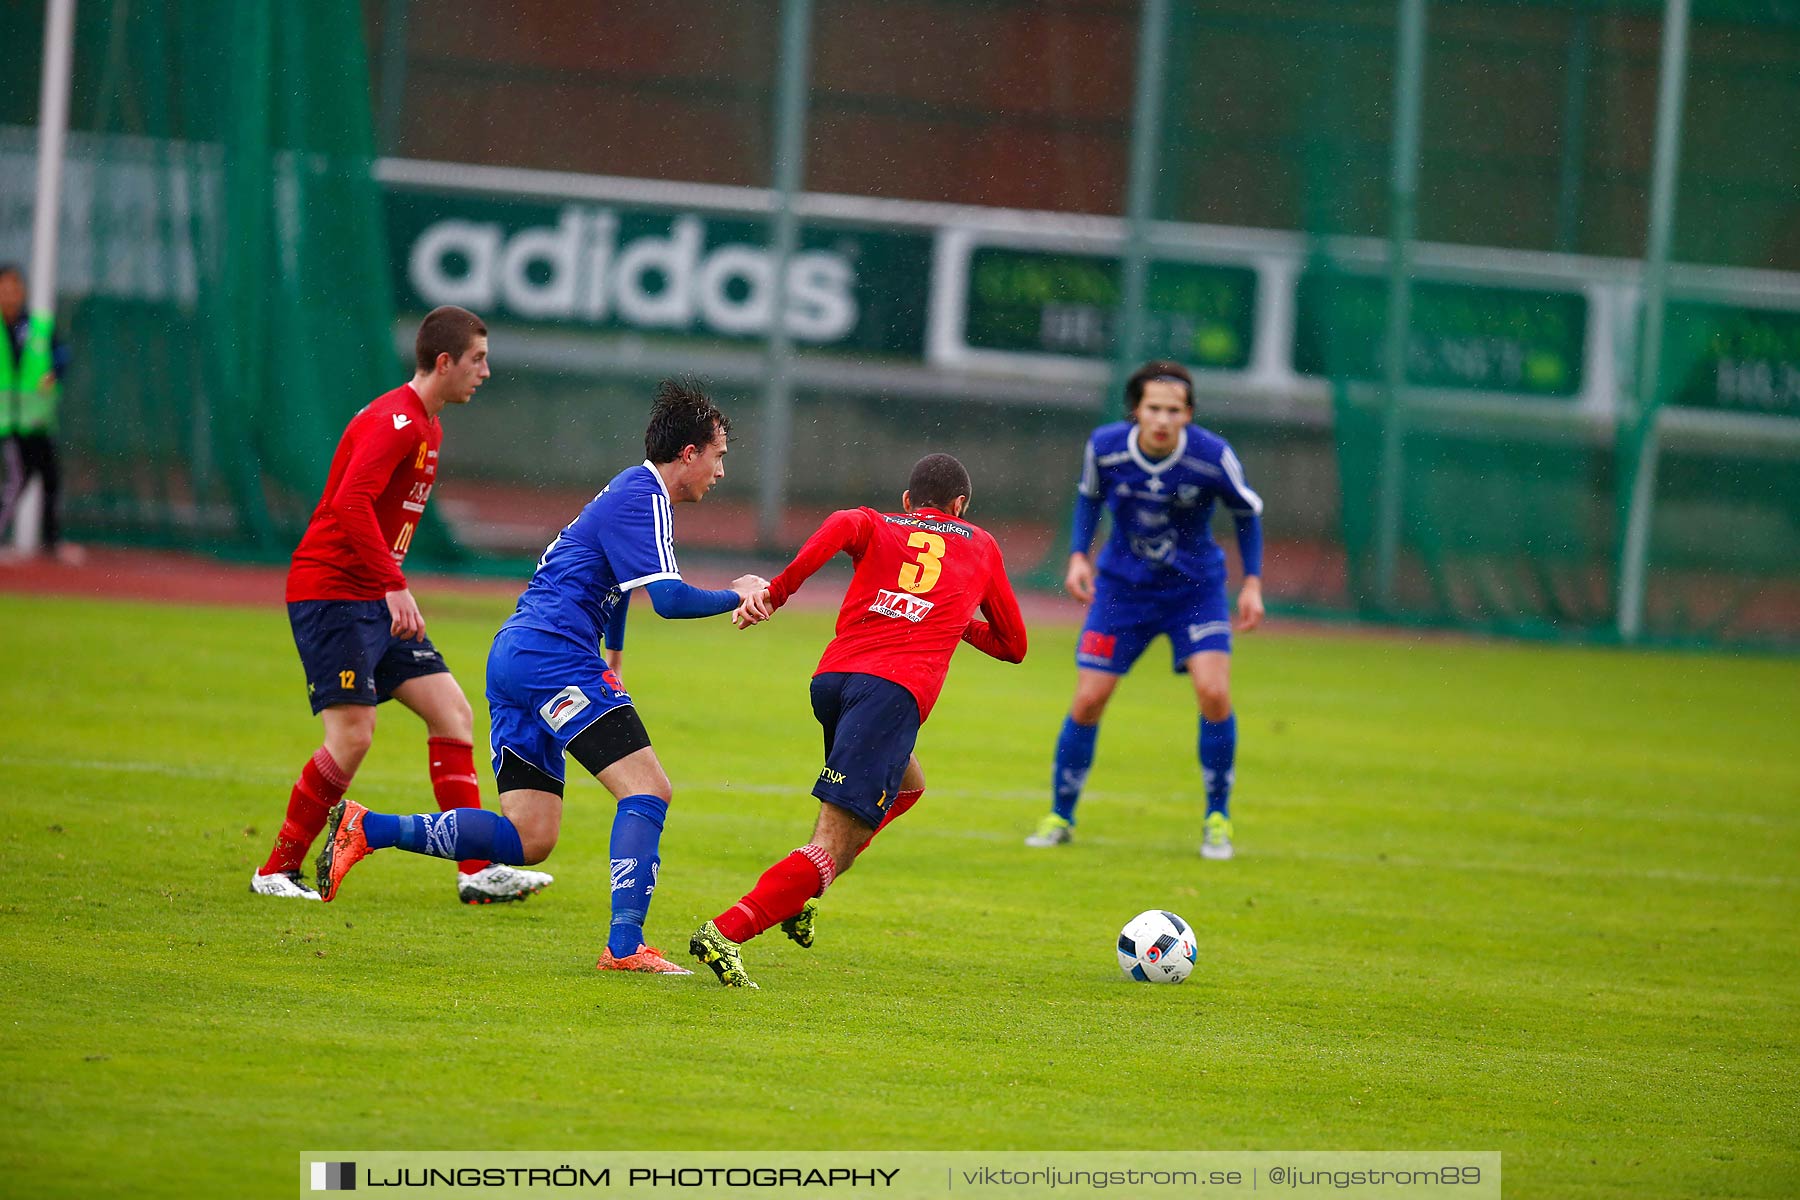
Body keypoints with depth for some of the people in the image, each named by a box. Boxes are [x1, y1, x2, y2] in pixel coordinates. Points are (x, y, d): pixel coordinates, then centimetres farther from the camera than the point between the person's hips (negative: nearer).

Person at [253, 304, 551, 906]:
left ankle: (477, 871, 0)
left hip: (377, 601, 10)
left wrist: (393, 589, 18)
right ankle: (277, 871, -2)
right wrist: (394, 586, -32)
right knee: (352, 736, -15)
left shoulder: (427, 427, 16)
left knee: (452, 713, 2)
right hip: (330, 592, -10)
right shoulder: (395, 421, -16)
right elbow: (351, 503, -28)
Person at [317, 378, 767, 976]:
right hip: (553, 656, -10)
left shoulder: (631, 491, 23)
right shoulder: (644, 497, -8)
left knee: (527, 839, 4)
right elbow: (668, 597, -19)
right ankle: (624, 945, -23)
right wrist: (739, 596, -3)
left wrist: (612, 661, 49)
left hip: (512, 656, 10)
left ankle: (366, 829, 2)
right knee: (648, 790, -14)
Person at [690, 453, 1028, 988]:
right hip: (897, 688, -5)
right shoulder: (980, 546, 26)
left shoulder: (877, 526, 25)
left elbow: (842, 525, -2)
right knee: (835, 842, -10)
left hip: (832, 678, 5)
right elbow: (1013, 646, 34)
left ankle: (797, 892, 16)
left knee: (907, 785, 32)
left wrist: (777, 591, -8)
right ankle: (725, 933, -28)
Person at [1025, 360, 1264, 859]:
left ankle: (1217, 818, 0)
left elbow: (1248, 511, -1)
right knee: (1088, 701, -3)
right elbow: (1089, 495, 7)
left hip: (1195, 587, -1)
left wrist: (1253, 583, -4)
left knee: (1214, 692, -18)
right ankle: (1059, 817, 16)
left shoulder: (1212, 456, -20)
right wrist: (1078, 555, -3)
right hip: (1123, 587, 1)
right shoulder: (1105, 446, -16)